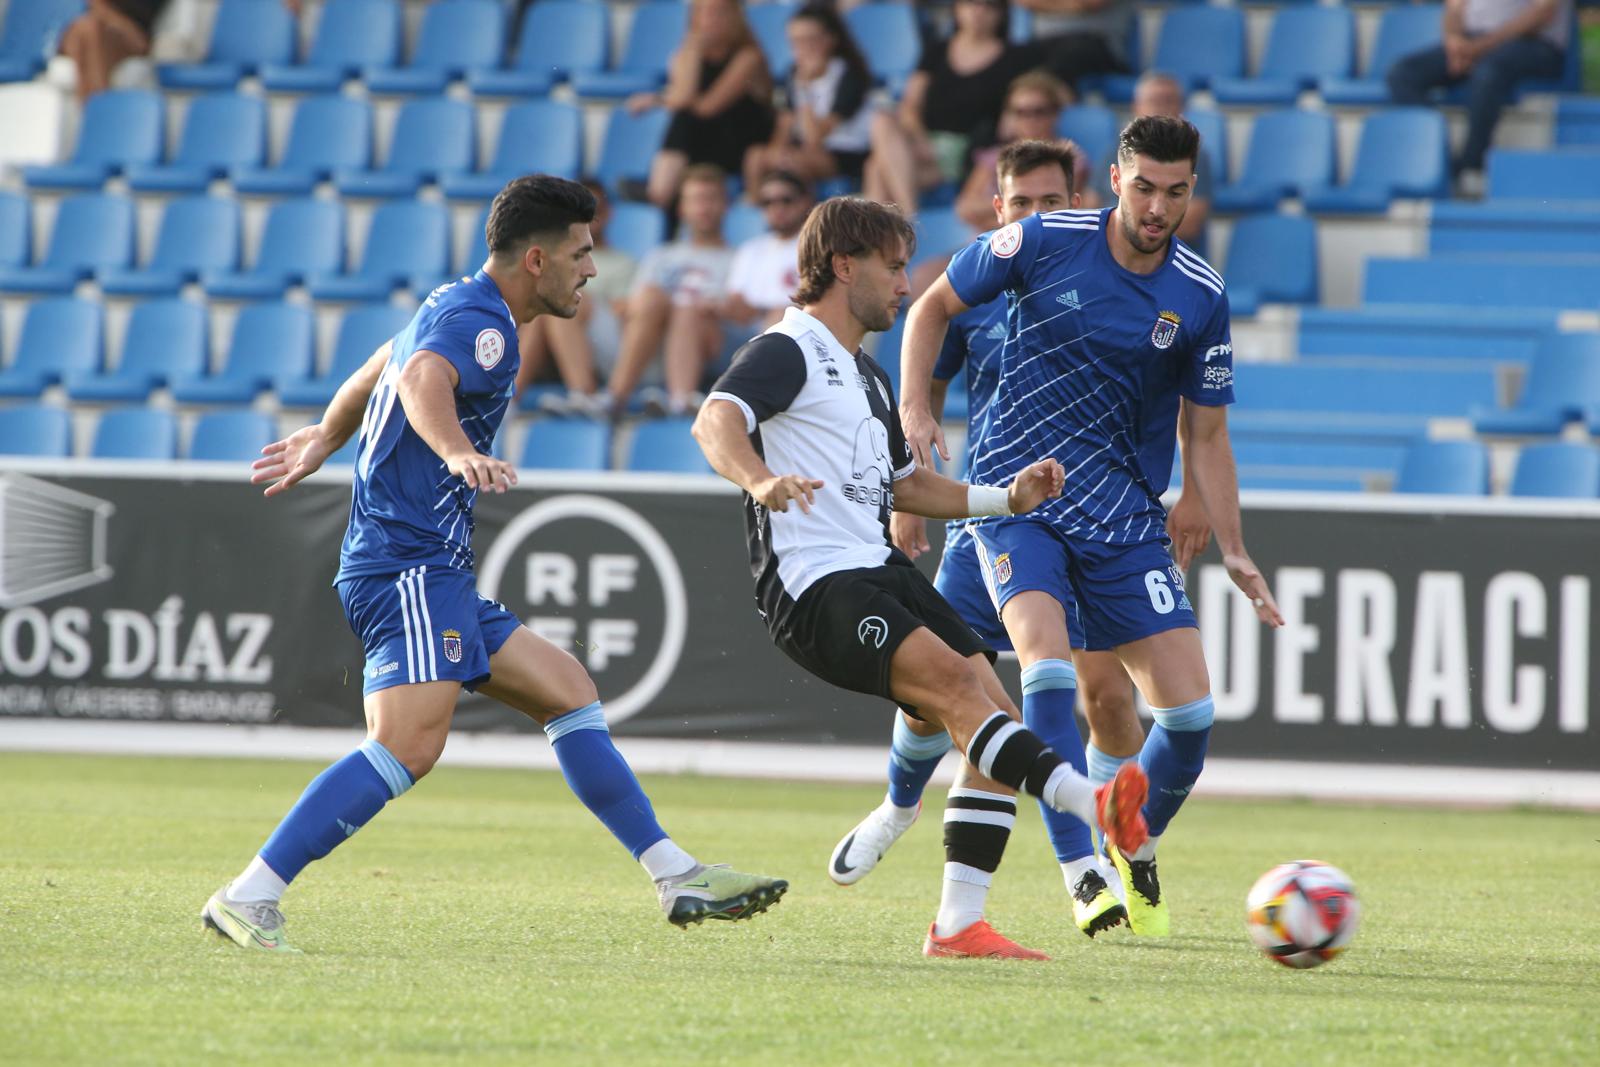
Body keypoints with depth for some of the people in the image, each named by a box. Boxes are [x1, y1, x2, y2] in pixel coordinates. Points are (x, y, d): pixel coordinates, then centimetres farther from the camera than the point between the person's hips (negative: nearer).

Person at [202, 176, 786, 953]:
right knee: (408, 744, -24)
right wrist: (459, 452, -54)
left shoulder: (454, 309, 20)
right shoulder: (478, 321, -12)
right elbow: (422, 382, -35)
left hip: (436, 578, 11)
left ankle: (677, 878, 14)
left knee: (567, 691, 12)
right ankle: (249, 900, -26)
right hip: (410, 567, -11)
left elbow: (381, 365, 38)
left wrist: (325, 440, 55)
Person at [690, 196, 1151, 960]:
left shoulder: (867, 376, 26)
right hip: (815, 586, -9)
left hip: (880, 572, 9)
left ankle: (958, 925, -6)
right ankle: (1090, 803, -44)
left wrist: (1006, 498, 25)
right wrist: (760, 480, -42)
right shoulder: (787, 352, -3)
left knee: (996, 717, -5)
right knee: (955, 681, -27)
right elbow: (715, 422, -21)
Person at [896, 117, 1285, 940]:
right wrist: (915, 407, -5)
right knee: (1048, 668, -28)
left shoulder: (1201, 297, 0)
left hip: (1126, 522, 3)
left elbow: (1205, 435, 9)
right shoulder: (1042, 244, -7)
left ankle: (1135, 855, 23)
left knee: (1189, 710, -5)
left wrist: (1233, 554, 2)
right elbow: (935, 305, 8)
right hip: (1017, 500, -3)